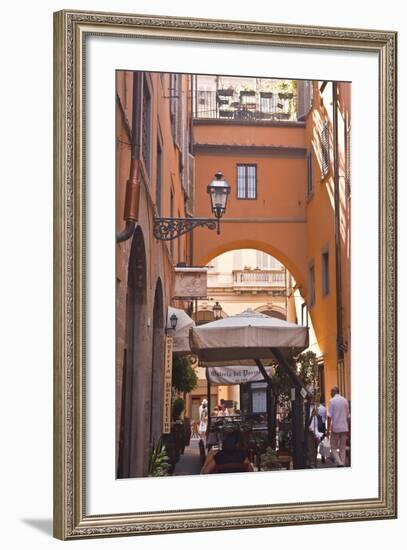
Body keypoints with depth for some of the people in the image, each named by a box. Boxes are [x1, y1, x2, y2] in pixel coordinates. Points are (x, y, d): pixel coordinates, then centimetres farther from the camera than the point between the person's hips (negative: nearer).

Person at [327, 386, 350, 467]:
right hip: (344, 428, 4)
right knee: (343, 448, 10)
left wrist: (328, 429, -6)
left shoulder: (332, 401, -6)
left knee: (334, 447, 4)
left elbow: (329, 416, -10)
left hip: (335, 427, -4)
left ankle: (339, 463, -13)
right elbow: (348, 416, 10)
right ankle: (343, 464, 9)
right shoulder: (345, 400, 6)